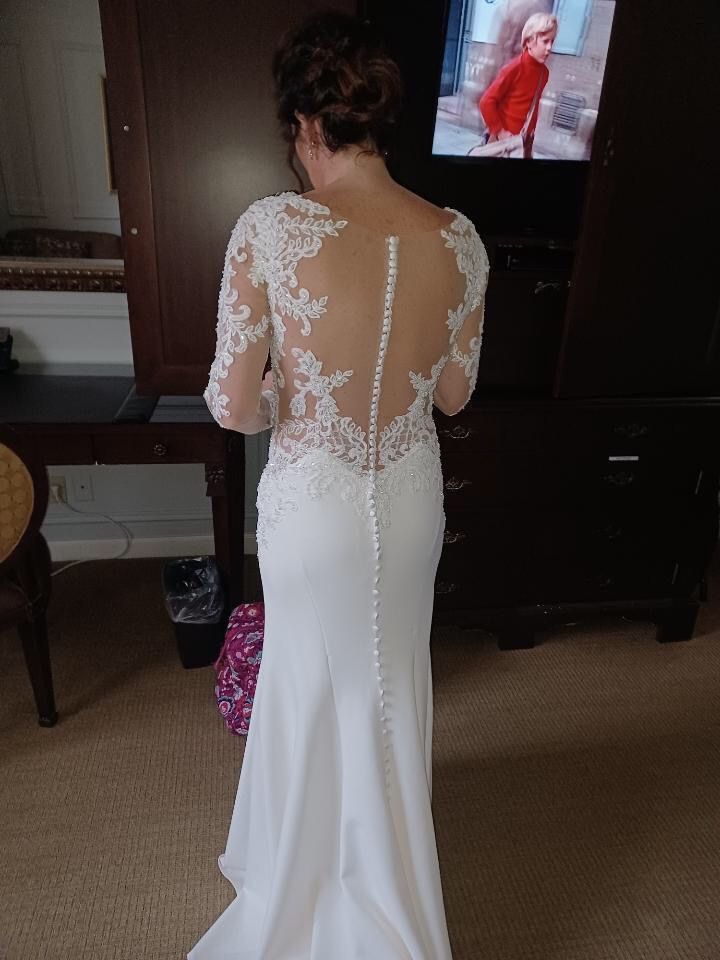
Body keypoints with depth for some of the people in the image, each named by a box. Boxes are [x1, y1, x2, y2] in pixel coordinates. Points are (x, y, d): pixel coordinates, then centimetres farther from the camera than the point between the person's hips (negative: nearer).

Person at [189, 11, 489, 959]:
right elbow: (454, 394, 0)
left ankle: (309, 861, 53)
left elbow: (232, 405, -17)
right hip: (410, 497, 4)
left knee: (314, 680, 24)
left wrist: (291, 398, 5)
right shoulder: (458, 238, -9)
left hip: (314, 503, -3)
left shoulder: (271, 226, -20)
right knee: (392, 678, 29)